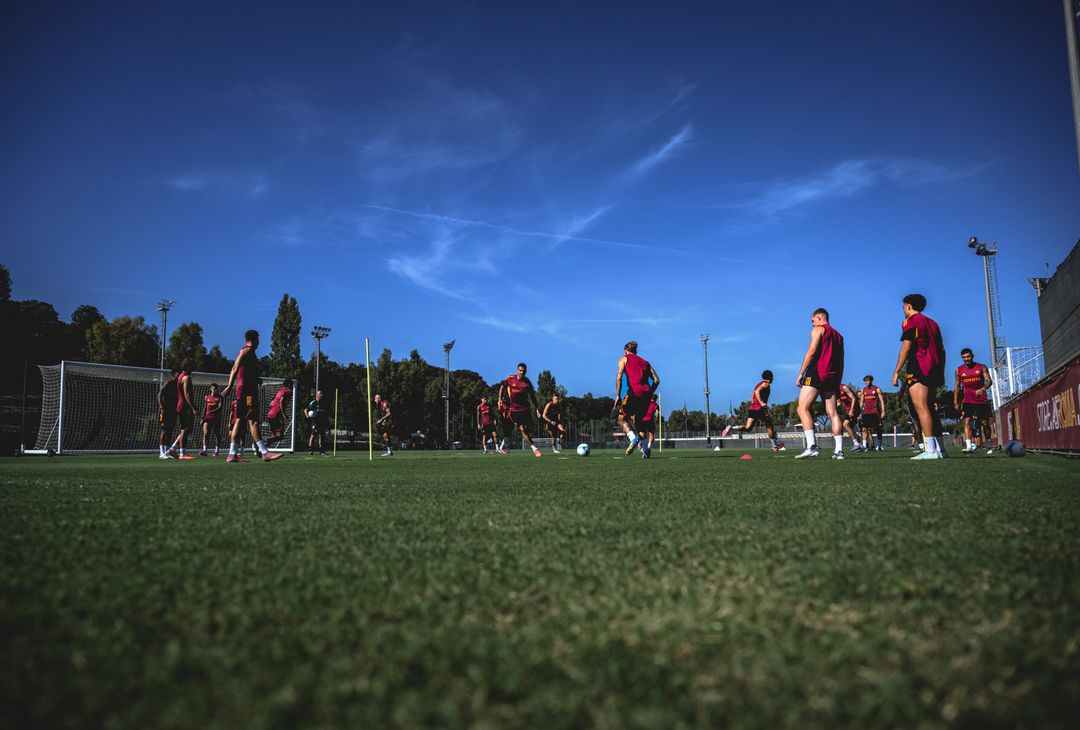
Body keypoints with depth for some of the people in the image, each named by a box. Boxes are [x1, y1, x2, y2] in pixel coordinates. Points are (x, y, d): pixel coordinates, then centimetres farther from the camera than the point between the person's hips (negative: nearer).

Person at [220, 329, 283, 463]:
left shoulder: (244, 351, 23)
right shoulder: (248, 350, -6)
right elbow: (235, 368, -17)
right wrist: (230, 386, -25)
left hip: (243, 391, 10)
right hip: (247, 391, -10)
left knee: (239, 421, 7)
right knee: (253, 421, -13)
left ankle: (232, 454, 5)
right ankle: (264, 452, -16)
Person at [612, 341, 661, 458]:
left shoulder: (624, 359, 15)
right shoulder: (645, 361, 27)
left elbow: (619, 377, -2)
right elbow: (656, 380, 15)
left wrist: (617, 395, -5)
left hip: (634, 392, -5)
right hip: (646, 394, 5)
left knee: (622, 419, 8)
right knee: (638, 422, 18)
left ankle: (633, 439, -19)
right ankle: (645, 450, 7)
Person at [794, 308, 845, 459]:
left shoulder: (818, 329, 3)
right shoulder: (838, 335, 24)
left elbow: (811, 352, -11)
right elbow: (841, 362, 23)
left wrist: (800, 374, -11)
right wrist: (837, 383, 25)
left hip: (816, 373, -7)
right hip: (832, 377, 7)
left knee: (803, 409, -10)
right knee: (833, 413, 7)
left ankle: (811, 446, -23)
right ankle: (839, 450, 2)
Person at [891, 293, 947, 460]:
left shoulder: (910, 321, -1)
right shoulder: (932, 323, 22)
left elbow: (906, 347, -11)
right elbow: (941, 350, 21)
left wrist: (896, 371, -11)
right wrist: (941, 373, 24)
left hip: (918, 369, -8)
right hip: (934, 370, 8)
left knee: (921, 408, -12)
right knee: (930, 409, 12)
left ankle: (930, 450, -20)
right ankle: (939, 449, 10)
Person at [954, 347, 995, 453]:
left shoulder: (981, 367, 0)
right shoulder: (959, 370, 3)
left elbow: (989, 380, -10)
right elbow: (957, 386, 8)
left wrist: (983, 389, -31)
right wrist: (955, 402, 4)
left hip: (981, 400, 0)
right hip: (968, 400, 0)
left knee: (985, 423, 6)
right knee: (967, 421, -16)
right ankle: (968, 446, -26)